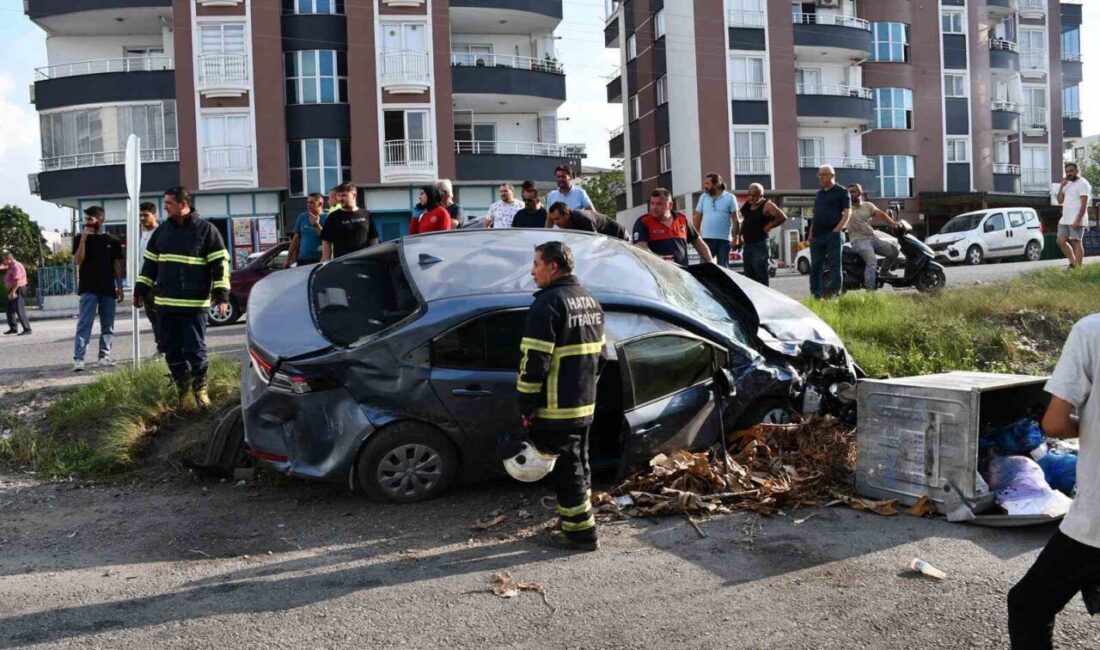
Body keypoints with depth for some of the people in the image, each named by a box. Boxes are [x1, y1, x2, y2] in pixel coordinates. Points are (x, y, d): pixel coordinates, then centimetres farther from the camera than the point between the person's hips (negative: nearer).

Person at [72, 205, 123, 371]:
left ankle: (104, 356, 14)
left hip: (108, 289, 3)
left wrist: (119, 286, 6)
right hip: (88, 289, -2)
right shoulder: (80, 238, 3)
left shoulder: (112, 241, 7)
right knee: (84, 324, -8)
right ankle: (78, 359, -12)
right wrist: (83, 239, -15)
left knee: (108, 325, 6)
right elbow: (78, 261, -8)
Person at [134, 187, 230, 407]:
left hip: (194, 304, -5)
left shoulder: (206, 230, -4)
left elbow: (220, 264, -6)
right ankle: (181, 388, 22)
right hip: (165, 303, 5)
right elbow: (149, 263, 19)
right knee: (171, 350, 8)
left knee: (195, 349, -2)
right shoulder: (162, 231, 12)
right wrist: (140, 290, 16)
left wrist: (221, 296, -12)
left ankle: (200, 389, 15)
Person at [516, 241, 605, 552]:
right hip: (586, 403, 9)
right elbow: (599, 352, 19)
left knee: (566, 468, 0)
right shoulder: (590, 300, 12)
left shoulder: (548, 303, -17)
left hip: (556, 407, -9)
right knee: (578, 463, 19)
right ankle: (576, 517, 31)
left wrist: (526, 406, -13)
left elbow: (534, 360, -20)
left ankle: (581, 532, 6)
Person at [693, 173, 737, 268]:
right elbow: (697, 217, 9)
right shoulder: (703, 197, 9)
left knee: (723, 267, 6)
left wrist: (735, 238, -7)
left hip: (724, 239, -2)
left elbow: (735, 219, -1)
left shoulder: (729, 198, 0)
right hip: (706, 238, 2)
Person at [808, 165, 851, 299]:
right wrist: (811, 234, 13)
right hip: (817, 236, 7)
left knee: (835, 266, -5)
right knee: (815, 267, 6)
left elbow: (848, 212, -6)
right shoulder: (819, 194, 21)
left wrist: (837, 229, -17)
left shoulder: (841, 192, 2)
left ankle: (833, 295, -6)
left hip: (834, 235, -7)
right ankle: (816, 295, 10)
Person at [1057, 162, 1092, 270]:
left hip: (1076, 220, -8)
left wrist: (1078, 220, -23)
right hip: (1065, 219, 8)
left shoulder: (1082, 184, -8)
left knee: (1076, 242, -8)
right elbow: (1060, 201, 13)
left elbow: (1084, 204, -15)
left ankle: (1078, 268, -6)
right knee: (1061, 241, 3)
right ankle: (1073, 263, 13)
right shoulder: (1067, 184, 18)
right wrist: (1061, 186, 2)